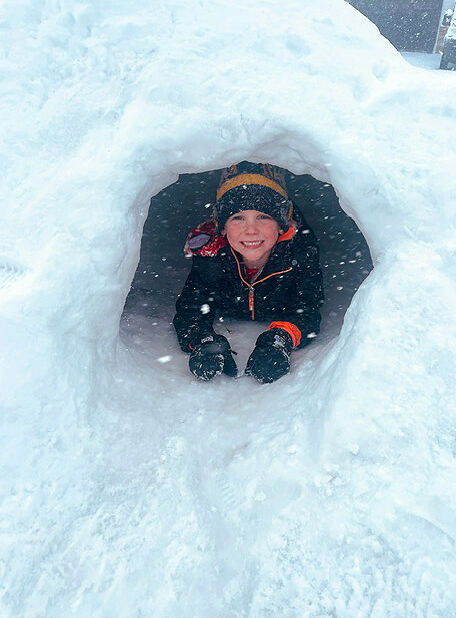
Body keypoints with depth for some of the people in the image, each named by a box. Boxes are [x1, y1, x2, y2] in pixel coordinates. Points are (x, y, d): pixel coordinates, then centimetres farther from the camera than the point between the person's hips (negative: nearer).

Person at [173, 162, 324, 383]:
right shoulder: (208, 250, -29)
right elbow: (190, 309, -28)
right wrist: (205, 342, -51)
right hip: (227, 327, 0)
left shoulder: (299, 244, -31)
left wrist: (280, 339, -54)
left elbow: (307, 310, -31)